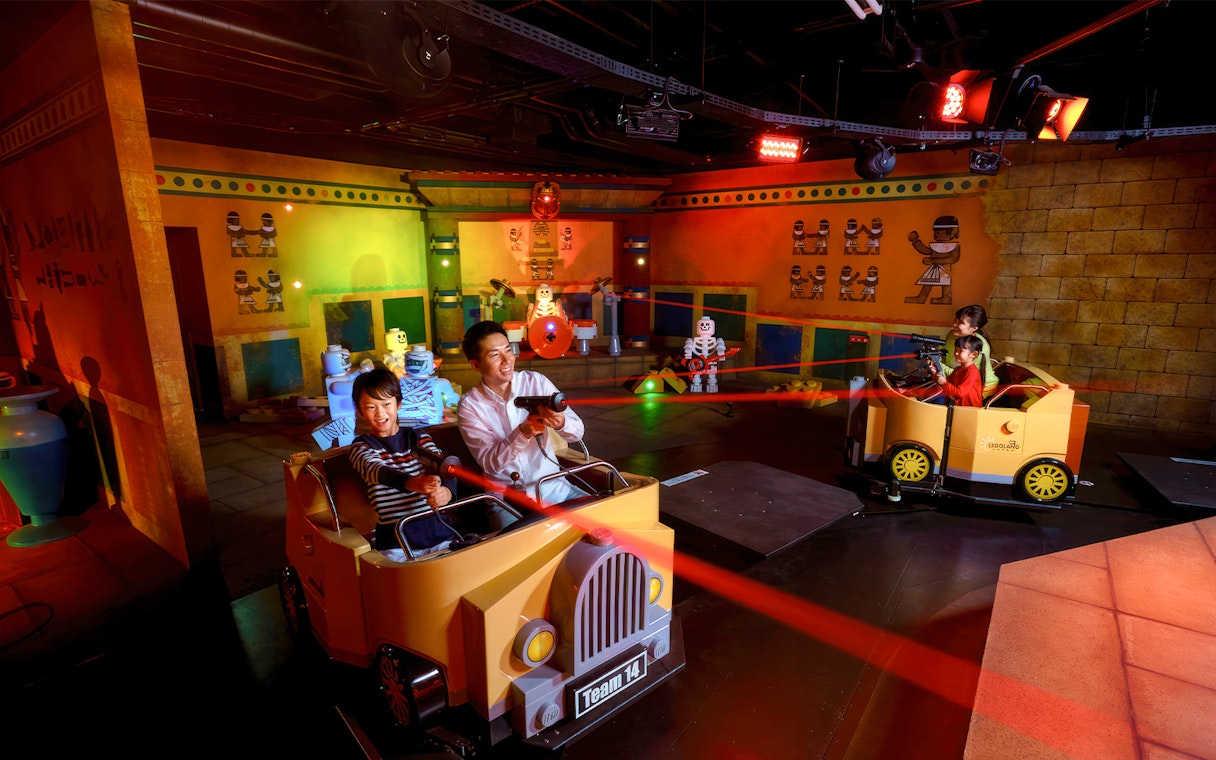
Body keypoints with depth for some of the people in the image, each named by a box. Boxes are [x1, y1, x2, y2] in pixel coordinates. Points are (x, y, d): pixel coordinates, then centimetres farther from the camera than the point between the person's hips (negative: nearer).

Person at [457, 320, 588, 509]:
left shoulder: (536, 382, -1)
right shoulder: (469, 406, -4)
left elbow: (578, 432, -4)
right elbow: (489, 463, -12)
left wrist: (561, 423, -28)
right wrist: (523, 432, -29)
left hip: (551, 485, 3)